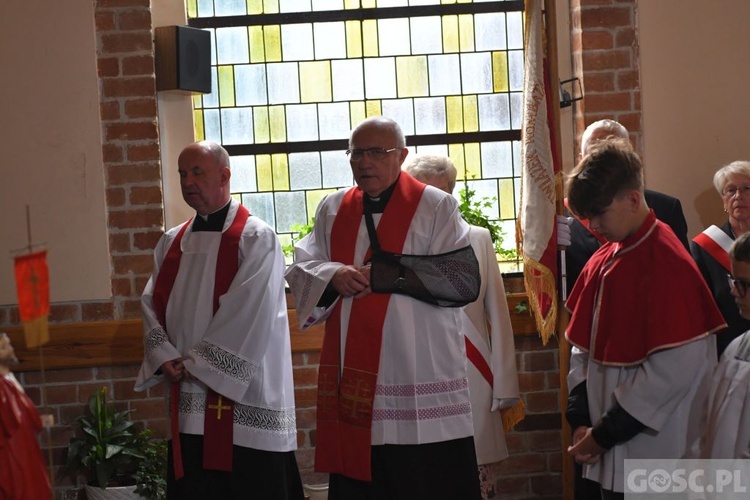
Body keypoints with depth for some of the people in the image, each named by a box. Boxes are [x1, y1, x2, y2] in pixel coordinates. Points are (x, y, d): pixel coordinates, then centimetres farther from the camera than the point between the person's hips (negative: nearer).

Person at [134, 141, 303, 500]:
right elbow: (152, 305, 10)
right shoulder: (172, 242, 14)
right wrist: (166, 358, -7)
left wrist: (196, 363, -13)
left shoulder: (256, 238, -6)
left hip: (244, 400, -6)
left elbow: (248, 315, -15)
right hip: (189, 405, 6)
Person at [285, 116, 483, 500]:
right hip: (352, 381, 4)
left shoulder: (437, 207, -2)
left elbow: (464, 280, -11)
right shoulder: (332, 209, 12)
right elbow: (299, 272, 10)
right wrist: (332, 276, -13)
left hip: (421, 383, -4)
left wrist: (384, 275, -14)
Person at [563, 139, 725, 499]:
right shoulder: (603, 260, 8)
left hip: (655, 457, -7)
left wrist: (605, 434, -14)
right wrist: (580, 419, -1)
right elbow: (582, 347, 11)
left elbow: (672, 370, -20)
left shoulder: (666, 264, -16)